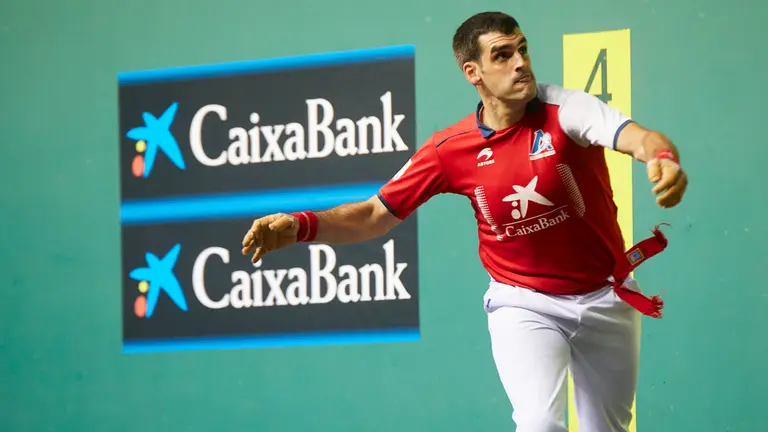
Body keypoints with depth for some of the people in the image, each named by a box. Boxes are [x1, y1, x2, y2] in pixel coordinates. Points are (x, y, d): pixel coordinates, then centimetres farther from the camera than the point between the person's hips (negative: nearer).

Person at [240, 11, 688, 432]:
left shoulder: (565, 109, -17)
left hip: (606, 299, 1)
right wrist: (299, 225, -24)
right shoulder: (450, 149, -11)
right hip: (524, 305, -1)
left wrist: (664, 157, -58)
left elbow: (638, 137, -34)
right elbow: (375, 215, -8)